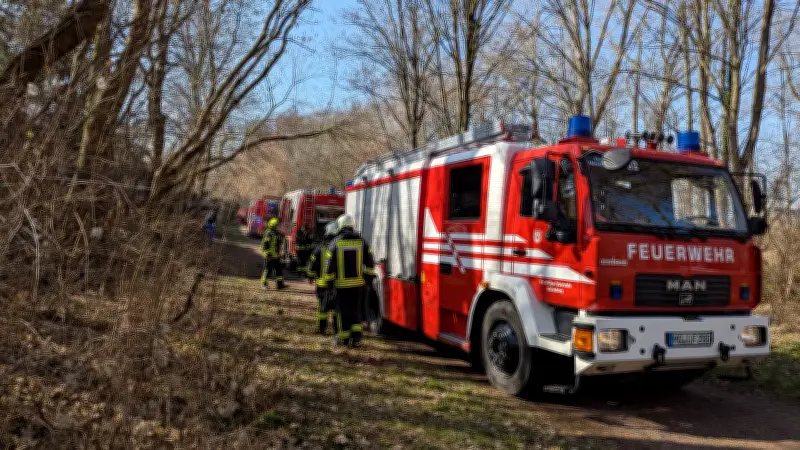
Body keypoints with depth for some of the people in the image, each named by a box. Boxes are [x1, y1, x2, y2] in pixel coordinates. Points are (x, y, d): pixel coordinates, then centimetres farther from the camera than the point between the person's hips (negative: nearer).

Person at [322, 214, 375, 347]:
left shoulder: (335, 243, -6)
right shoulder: (361, 241, 1)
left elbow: (329, 264, -6)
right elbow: (370, 262, 4)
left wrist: (329, 281, 4)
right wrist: (369, 277, 15)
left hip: (341, 283, -2)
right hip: (358, 283, 2)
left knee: (343, 310, 8)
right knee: (356, 308, 14)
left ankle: (344, 338, 15)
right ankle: (356, 335, 5)